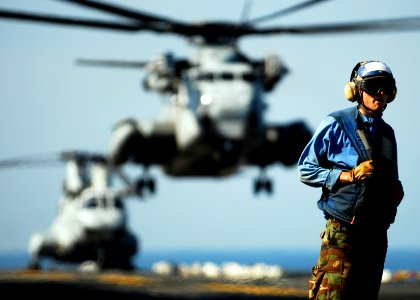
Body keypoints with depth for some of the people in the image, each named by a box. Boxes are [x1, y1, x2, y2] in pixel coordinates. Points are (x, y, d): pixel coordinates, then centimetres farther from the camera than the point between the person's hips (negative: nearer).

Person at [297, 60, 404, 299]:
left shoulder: (387, 133, 17)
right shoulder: (336, 125, -2)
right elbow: (305, 170, -4)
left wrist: (395, 191, 4)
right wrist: (349, 175, -14)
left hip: (376, 232, 6)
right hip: (343, 230, -6)